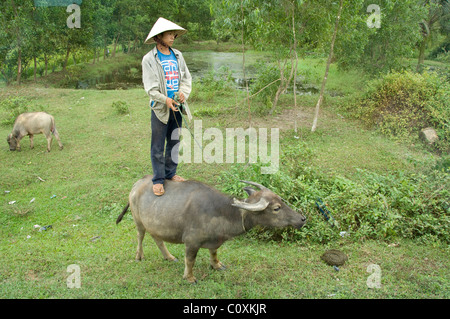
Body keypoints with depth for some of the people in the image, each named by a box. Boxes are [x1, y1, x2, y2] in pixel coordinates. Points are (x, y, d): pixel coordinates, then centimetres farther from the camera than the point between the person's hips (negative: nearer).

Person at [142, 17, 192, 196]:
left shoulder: (177, 56, 8)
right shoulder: (149, 59, -6)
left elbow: (186, 78, 11)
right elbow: (150, 87, -11)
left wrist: (183, 93, -9)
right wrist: (165, 99, -22)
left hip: (176, 107, 5)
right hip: (160, 108, -5)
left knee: (174, 142, 14)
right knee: (158, 146, 0)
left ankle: (171, 173, 28)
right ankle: (158, 180, 8)